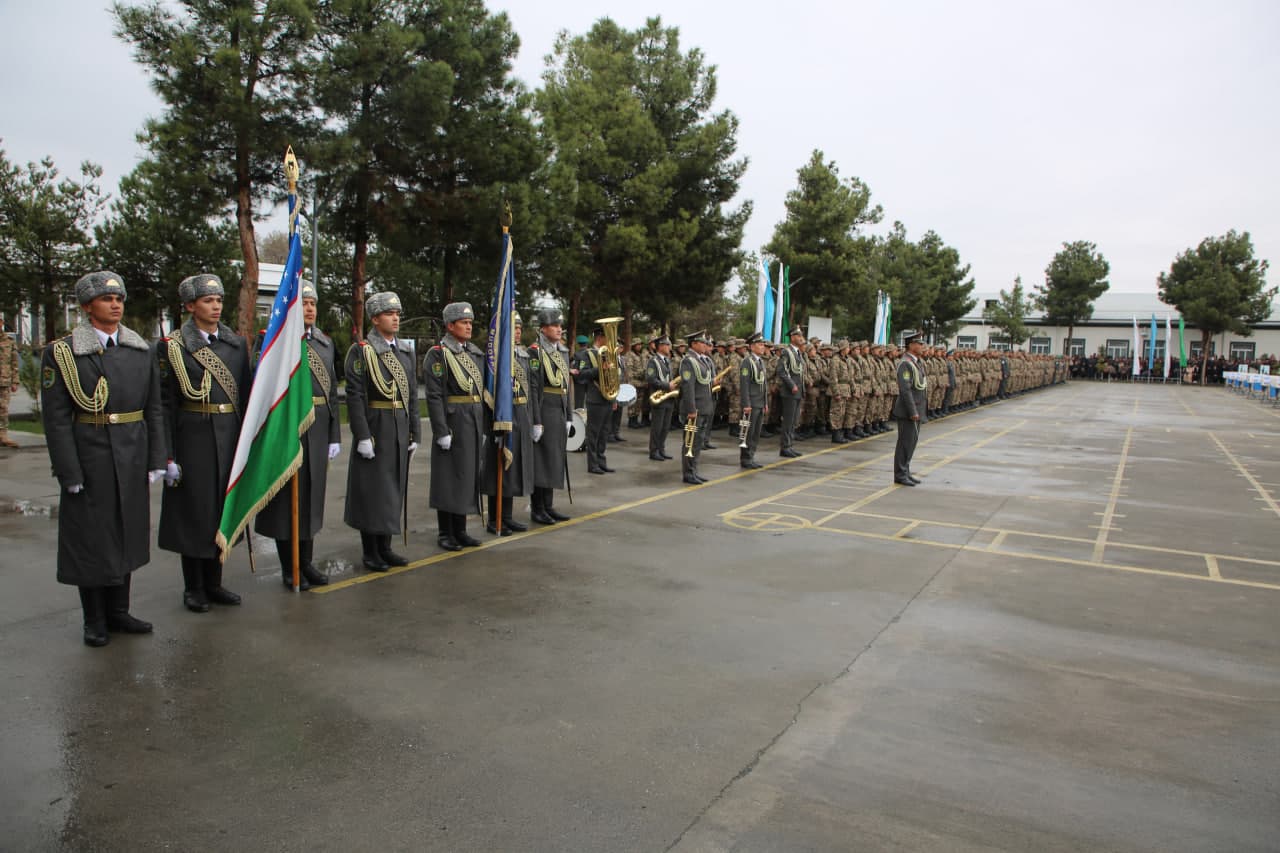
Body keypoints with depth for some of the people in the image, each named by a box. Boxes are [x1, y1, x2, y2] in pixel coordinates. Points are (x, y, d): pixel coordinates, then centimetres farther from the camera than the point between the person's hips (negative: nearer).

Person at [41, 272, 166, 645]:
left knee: (127, 534, 13)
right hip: (89, 459, -4)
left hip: (132, 460, 4)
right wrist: (69, 472, -13)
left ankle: (118, 612, 28)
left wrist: (156, 460, 2)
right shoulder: (61, 353, -5)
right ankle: (95, 621, 20)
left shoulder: (141, 350, 7)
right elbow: (56, 418, -8)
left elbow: (154, 410, 7)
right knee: (91, 539, 6)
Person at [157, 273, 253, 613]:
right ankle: (194, 588, 18)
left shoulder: (237, 343, 8)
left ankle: (214, 583, 25)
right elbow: (165, 404, -6)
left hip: (230, 437, 4)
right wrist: (167, 456, -10)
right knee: (194, 511, 4)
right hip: (193, 440, -4)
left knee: (222, 509, 12)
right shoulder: (171, 346, -4)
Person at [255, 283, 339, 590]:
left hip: (319, 433, 6)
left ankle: (306, 562, 27)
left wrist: (334, 436, 10)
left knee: (312, 497, 14)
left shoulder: (325, 342, 12)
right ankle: (289, 569, 18)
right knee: (287, 501, 5)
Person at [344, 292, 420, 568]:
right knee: (372, 490, 1)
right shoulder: (360, 351, -7)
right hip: (375, 429, -6)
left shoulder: (405, 352, 12)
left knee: (394, 488, 12)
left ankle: (385, 548, 23)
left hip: (401, 430, 6)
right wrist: (362, 436, -18)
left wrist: (414, 433, 9)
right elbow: (355, 396, -13)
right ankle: (370, 553, 12)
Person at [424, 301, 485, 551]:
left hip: (475, 424, 7)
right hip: (453, 423, -7)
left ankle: (460, 530, 22)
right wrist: (441, 431, -18)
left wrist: (483, 427, 13)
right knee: (448, 478, 1)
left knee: (469, 475, 11)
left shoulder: (476, 353, 13)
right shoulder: (438, 353, -8)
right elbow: (434, 395, -13)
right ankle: (446, 533, 12)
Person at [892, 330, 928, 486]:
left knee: (912, 441, 15)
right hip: (908, 411, -10)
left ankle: (905, 472, 24)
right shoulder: (905, 363, -17)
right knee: (906, 443, -3)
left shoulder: (918, 362, 14)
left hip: (917, 410, 10)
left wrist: (920, 411, 16)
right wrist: (913, 412, -23)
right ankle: (900, 475, 4)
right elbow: (905, 390, -22)